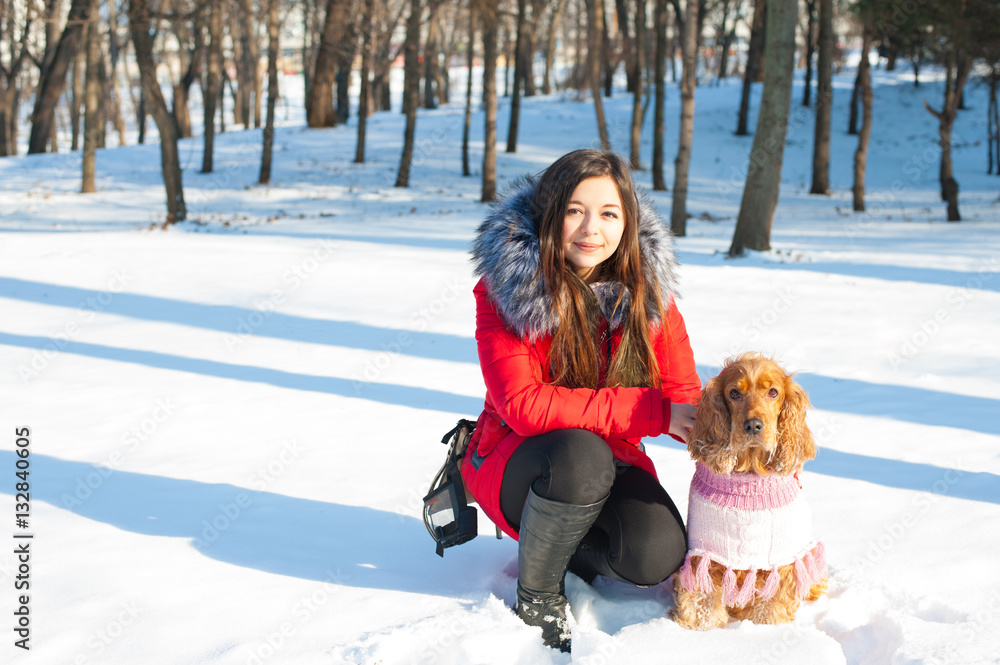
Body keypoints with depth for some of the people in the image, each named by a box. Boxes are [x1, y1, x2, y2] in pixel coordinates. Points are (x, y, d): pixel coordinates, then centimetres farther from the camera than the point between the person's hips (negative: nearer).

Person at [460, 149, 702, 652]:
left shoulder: (648, 290, -6)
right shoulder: (504, 287, -16)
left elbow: (686, 399, -5)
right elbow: (523, 405, -27)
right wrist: (653, 410, -31)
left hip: (608, 465, 3)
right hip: (516, 460, -3)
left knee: (658, 554, -26)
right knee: (580, 452, -37)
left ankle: (568, 549, 10)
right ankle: (536, 592, -8)